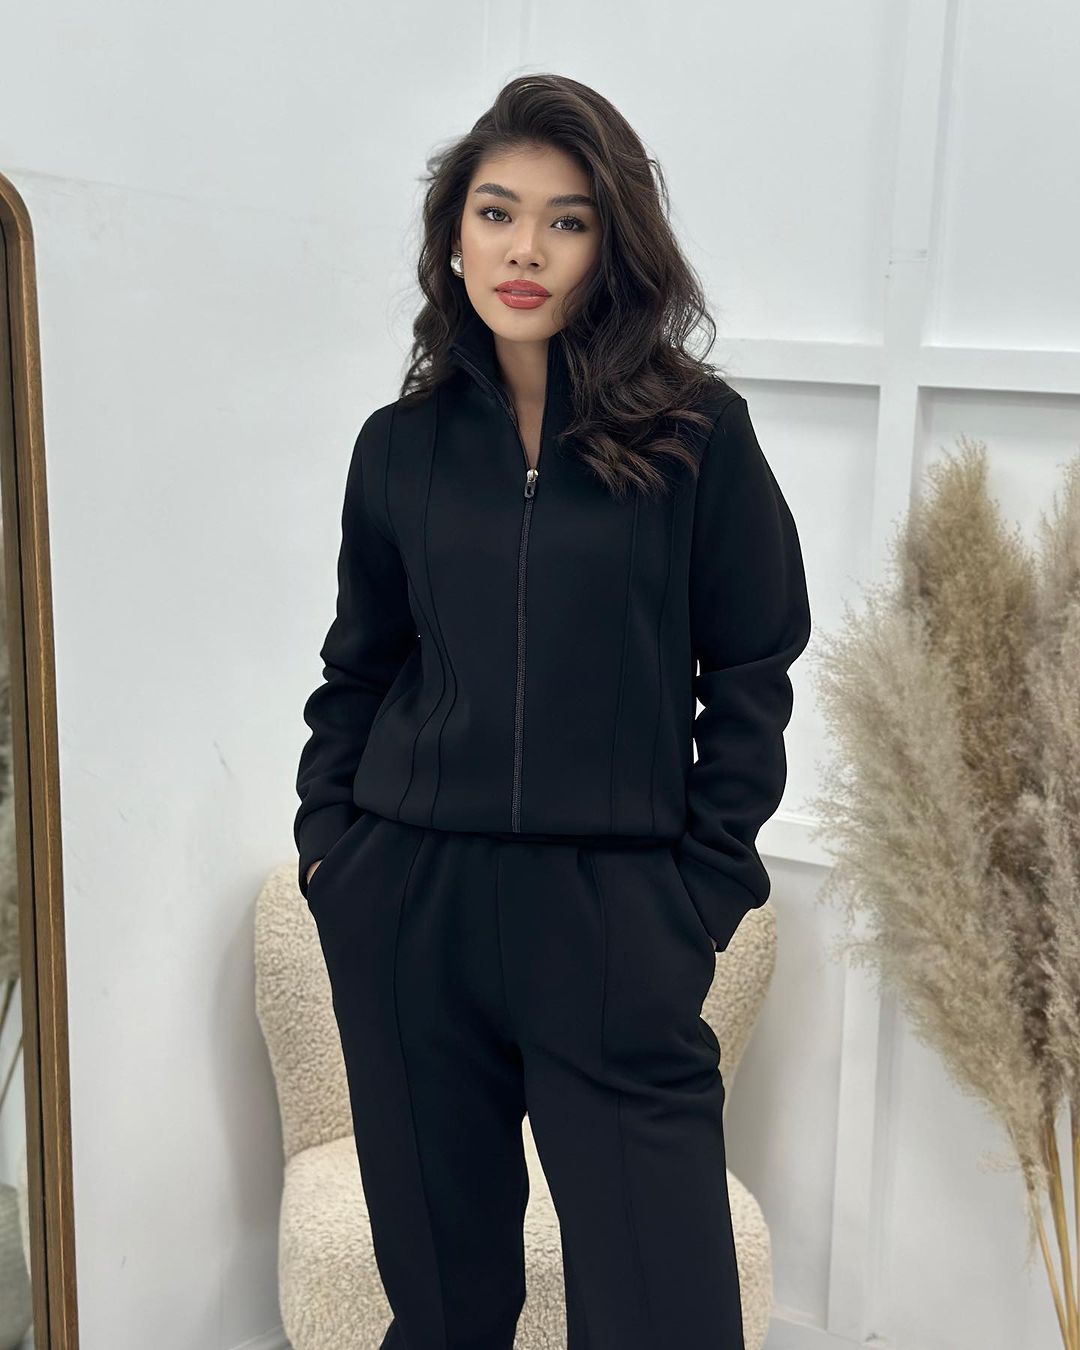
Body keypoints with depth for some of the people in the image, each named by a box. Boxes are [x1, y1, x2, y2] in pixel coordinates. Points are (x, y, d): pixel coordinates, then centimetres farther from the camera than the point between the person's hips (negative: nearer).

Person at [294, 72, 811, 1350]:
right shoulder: (402, 442, 7)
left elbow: (751, 676, 1)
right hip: (406, 906, 3)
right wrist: (325, 836, 5)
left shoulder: (696, 431, -1)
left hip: (614, 915, -2)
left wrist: (702, 883, -4)